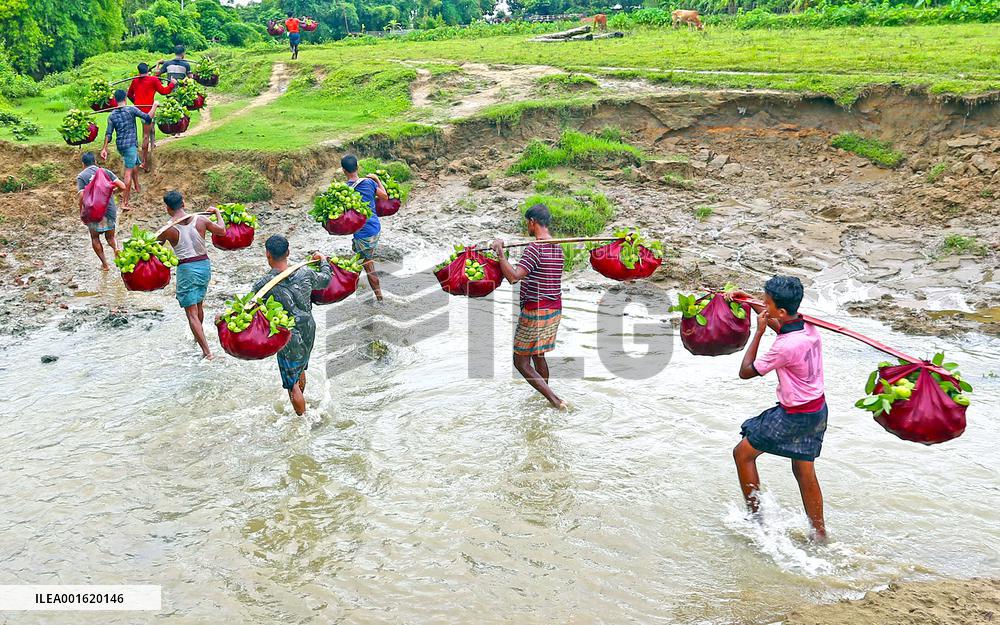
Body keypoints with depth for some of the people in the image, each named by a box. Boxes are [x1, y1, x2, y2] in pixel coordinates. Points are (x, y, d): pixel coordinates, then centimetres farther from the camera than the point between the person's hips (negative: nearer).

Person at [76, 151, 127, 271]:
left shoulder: (81, 176, -4)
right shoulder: (106, 172, 3)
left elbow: (82, 196, -14)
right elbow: (122, 187, -3)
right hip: (110, 210, 2)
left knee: (95, 238, 21)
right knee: (110, 236, 20)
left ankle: (104, 263, 19)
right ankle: (116, 248, -14)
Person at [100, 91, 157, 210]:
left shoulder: (112, 115, 5)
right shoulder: (131, 110, -8)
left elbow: (108, 134, 2)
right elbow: (148, 118, -10)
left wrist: (104, 149, 5)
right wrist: (154, 105, 4)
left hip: (120, 146, 6)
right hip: (130, 144, -6)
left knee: (136, 162, 32)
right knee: (128, 172, -7)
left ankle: (136, 186, 45)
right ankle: (124, 203, -11)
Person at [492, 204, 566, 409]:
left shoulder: (535, 247, -18)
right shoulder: (557, 248, 9)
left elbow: (513, 277, -28)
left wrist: (500, 252, -17)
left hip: (535, 312, -8)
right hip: (555, 310, 8)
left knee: (521, 362, 1)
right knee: (538, 355, 23)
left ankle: (554, 400, -9)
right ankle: (546, 399, 29)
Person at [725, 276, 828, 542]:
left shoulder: (786, 346, -29)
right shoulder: (808, 327, -4)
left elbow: (746, 371, -16)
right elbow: (778, 325, 22)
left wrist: (758, 331, -14)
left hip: (795, 415, -8)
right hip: (818, 410, 8)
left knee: (743, 453, 8)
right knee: (804, 471, 19)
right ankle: (820, 533, 27)